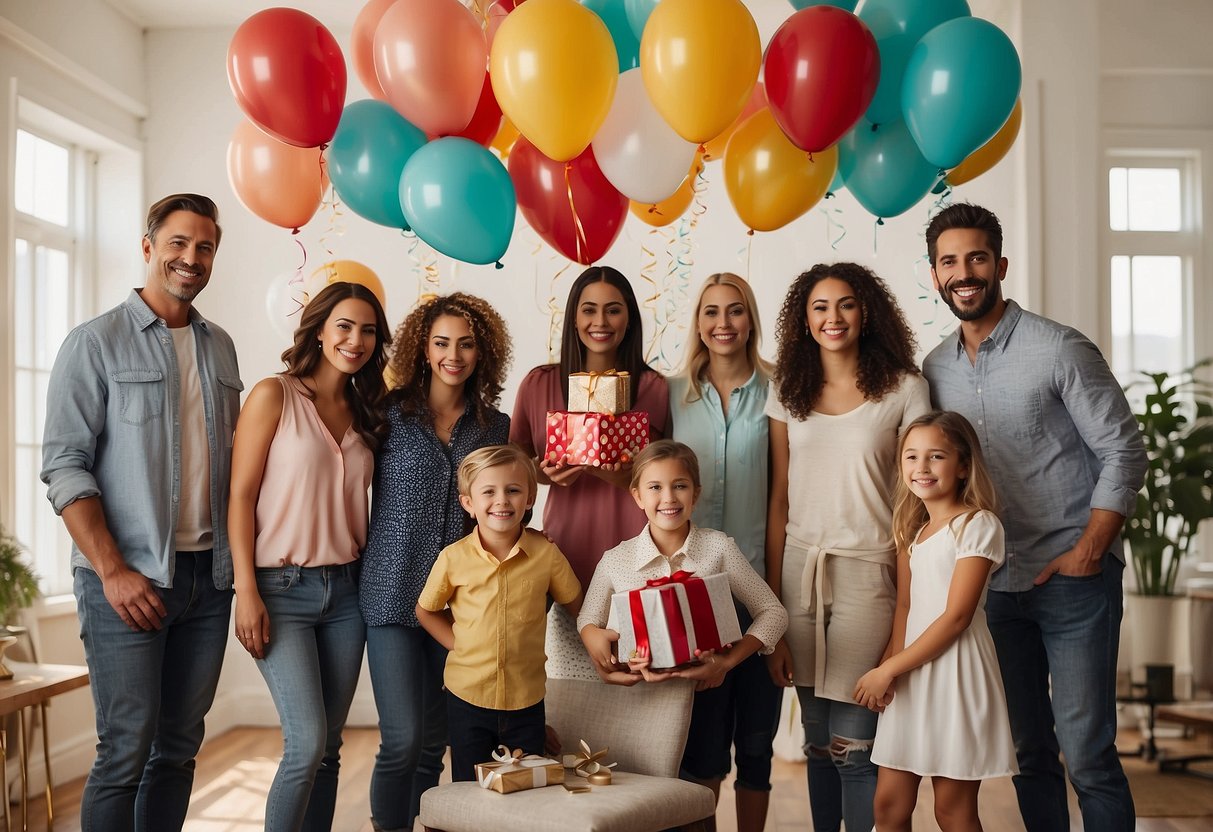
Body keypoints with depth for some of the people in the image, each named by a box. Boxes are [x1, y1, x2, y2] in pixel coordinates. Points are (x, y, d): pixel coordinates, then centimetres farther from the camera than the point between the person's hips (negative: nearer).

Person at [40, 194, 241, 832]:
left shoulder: (219, 348, 14)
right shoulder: (96, 342, -2)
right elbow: (64, 466, -8)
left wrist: (241, 559, 7)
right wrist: (113, 570, -16)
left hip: (208, 576, 5)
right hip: (128, 579, -5)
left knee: (180, 748, 11)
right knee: (126, 751, -3)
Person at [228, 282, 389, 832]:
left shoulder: (365, 413, 12)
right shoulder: (275, 396, -4)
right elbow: (240, 498, -8)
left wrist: (369, 578, 7)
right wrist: (247, 591, -14)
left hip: (345, 590, 5)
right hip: (282, 589, -5)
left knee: (328, 747, 8)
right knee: (307, 744, -12)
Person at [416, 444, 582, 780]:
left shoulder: (546, 554, -9)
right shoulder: (453, 558, -9)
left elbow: (576, 605, 6)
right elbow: (425, 611, 7)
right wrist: (460, 645, -2)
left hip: (526, 701, 0)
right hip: (467, 699, 0)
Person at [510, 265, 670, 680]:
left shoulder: (653, 387, 6)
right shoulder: (540, 384, 7)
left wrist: (605, 471, -15)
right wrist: (546, 473, -10)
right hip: (567, 558, 1)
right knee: (569, 691, -1)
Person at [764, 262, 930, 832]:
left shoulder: (902, 389, 0)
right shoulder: (787, 393, 8)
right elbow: (779, 501, 7)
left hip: (867, 573, -3)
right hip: (799, 572, 3)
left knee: (853, 745, -4)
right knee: (817, 740, 11)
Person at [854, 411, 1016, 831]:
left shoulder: (978, 524, -10)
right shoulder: (912, 530, 13)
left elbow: (956, 617, -15)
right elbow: (905, 607, 9)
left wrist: (889, 669, -13)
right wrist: (889, 668, -8)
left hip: (956, 671, -7)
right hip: (910, 677, 7)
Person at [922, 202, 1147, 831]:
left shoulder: (1059, 349, -9)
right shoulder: (935, 369, 7)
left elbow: (1124, 453, -8)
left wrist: (1088, 552, -13)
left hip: (1073, 582, -5)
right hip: (993, 584, 5)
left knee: (1086, 753, -4)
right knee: (1027, 751, 14)